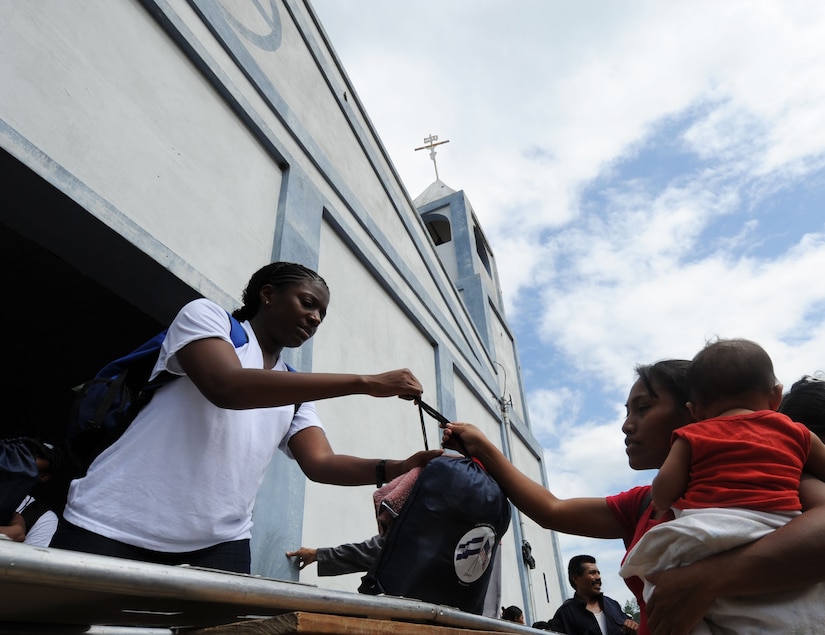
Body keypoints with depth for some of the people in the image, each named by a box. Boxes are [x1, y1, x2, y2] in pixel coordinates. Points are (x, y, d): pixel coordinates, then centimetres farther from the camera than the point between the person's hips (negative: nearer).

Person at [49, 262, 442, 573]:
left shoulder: (296, 395, 14)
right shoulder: (206, 315, -3)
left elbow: (320, 463, 2)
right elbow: (227, 387, -24)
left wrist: (396, 469, -17)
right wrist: (365, 383, -26)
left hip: (218, 544, 5)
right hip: (115, 525, -4)